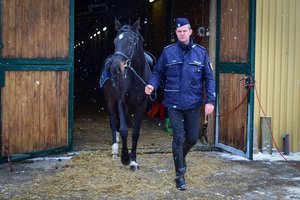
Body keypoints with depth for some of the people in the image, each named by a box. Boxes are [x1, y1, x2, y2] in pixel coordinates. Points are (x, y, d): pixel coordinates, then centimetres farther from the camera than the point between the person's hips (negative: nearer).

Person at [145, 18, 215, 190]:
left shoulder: (201, 52, 1)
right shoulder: (168, 52, -1)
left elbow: (209, 78, 2)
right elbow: (158, 73, 6)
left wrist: (210, 100, -7)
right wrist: (152, 85, -15)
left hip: (193, 104, 2)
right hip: (174, 103, -1)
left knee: (193, 137, 11)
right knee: (179, 138, 1)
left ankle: (181, 157, 43)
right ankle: (180, 175, 13)